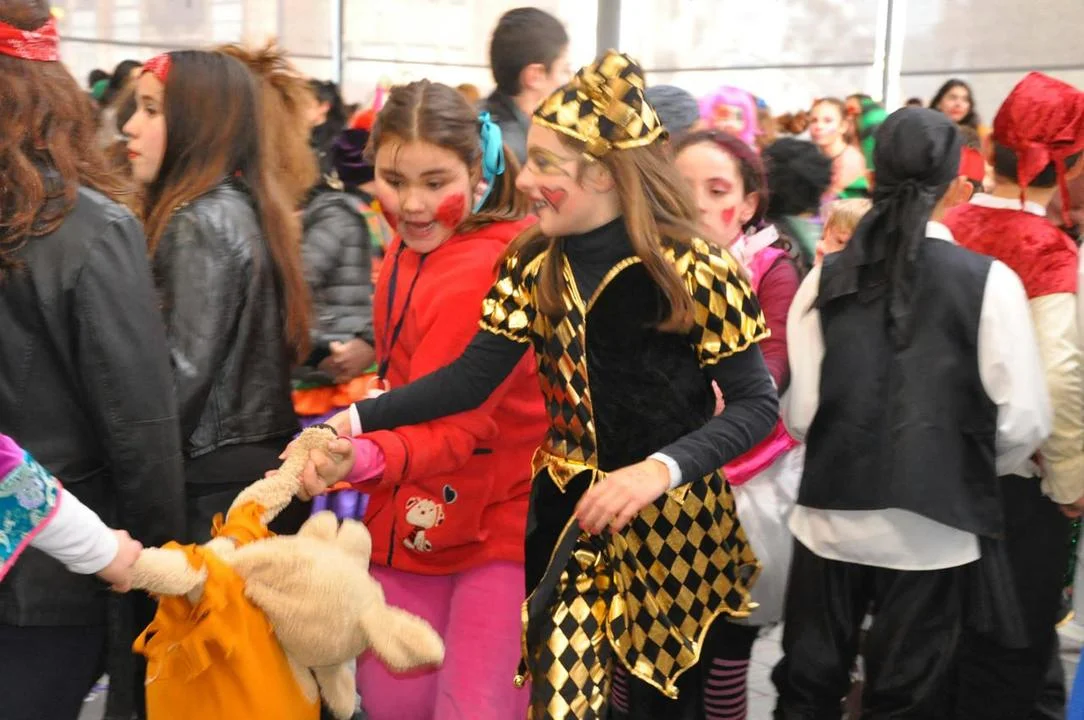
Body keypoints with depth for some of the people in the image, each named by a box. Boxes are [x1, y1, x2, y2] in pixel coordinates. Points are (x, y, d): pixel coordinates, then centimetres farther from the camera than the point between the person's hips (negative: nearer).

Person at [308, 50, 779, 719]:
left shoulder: (695, 272, -16)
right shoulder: (534, 265, -1)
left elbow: (758, 404, -15)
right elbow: (473, 376, -6)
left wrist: (659, 469, -30)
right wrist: (357, 420, -18)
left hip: (673, 525, -4)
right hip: (566, 516, 4)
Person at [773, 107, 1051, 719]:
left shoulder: (826, 277, -2)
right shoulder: (989, 280, -9)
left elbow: (798, 410, -3)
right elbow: (1024, 422, -10)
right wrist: (970, 473, 10)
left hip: (830, 520, 2)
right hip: (933, 529, -2)